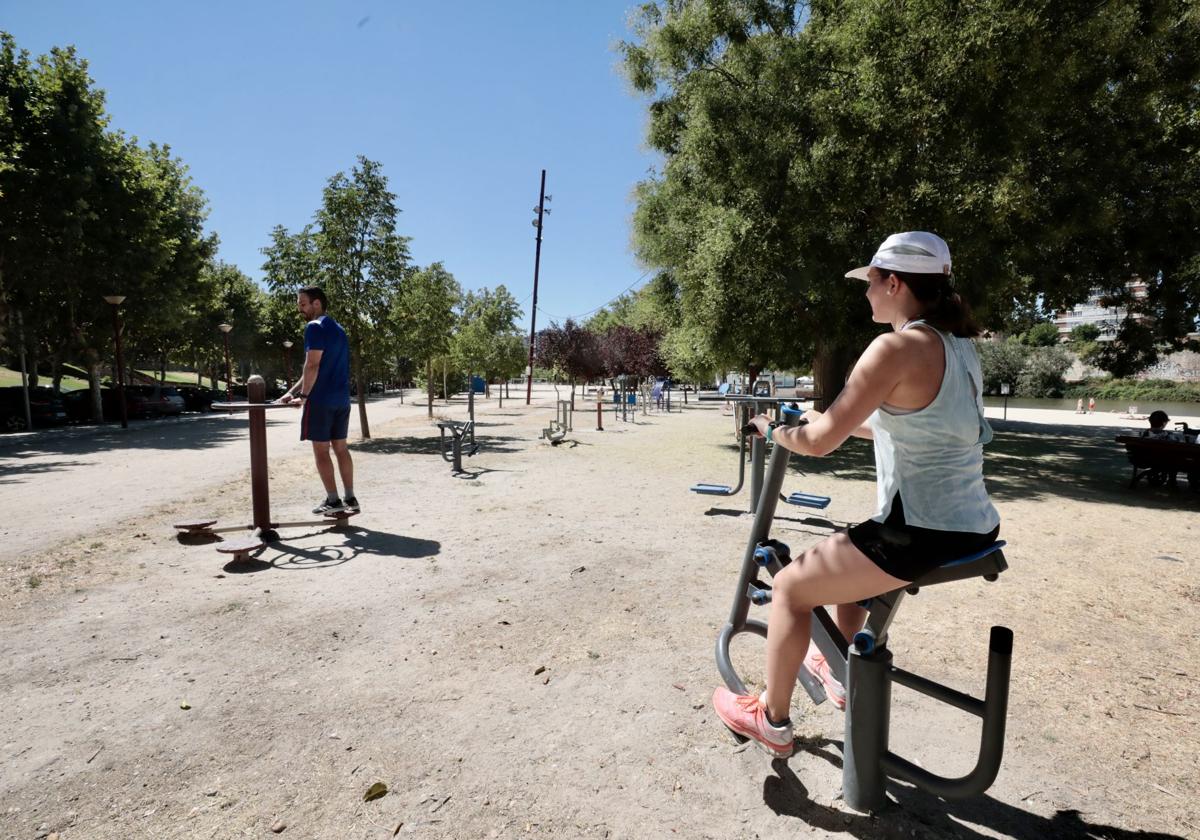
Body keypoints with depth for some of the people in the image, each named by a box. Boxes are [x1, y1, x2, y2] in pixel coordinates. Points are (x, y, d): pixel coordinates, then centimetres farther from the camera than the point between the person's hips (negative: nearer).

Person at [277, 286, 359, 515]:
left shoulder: (315, 327, -9)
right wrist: (292, 392, 22)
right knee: (340, 447, 10)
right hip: (341, 399, 8)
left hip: (321, 399, -8)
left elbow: (312, 366, -17)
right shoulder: (338, 328, 20)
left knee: (321, 450, -1)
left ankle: (333, 500, 1)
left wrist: (304, 394, -7)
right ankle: (350, 498, 11)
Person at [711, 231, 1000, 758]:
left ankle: (772, 722, 23)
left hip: (922, 535, -9)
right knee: (853, 551, 33)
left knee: (792, 586, 7)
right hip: (975, 529, 9)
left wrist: (773, 431, 1)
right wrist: (845, 423, 25)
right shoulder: (959, 345, 10)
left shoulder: (896, 347, -18)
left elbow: (819, 442, -19)